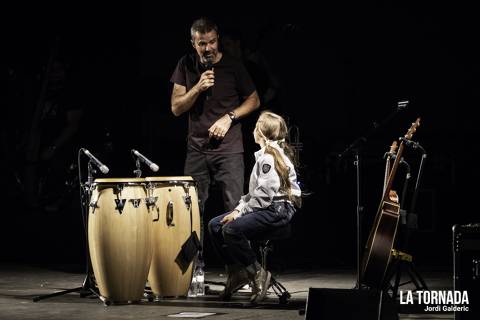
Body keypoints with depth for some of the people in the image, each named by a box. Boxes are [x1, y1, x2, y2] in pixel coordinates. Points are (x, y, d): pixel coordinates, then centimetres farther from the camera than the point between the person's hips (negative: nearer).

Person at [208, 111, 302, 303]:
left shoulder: (270, 156, -15)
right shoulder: (265, 154, 18)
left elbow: (264, 194, -22)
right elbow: (255, 190, 20)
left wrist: (241, 211, -15)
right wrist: (240, 208, 6)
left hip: (278, 209, -11)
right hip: (267, 207, 11)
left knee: (231, 229, -28)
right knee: (215, 225, 3)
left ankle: (257, 273, -14)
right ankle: (236, 271, 9)